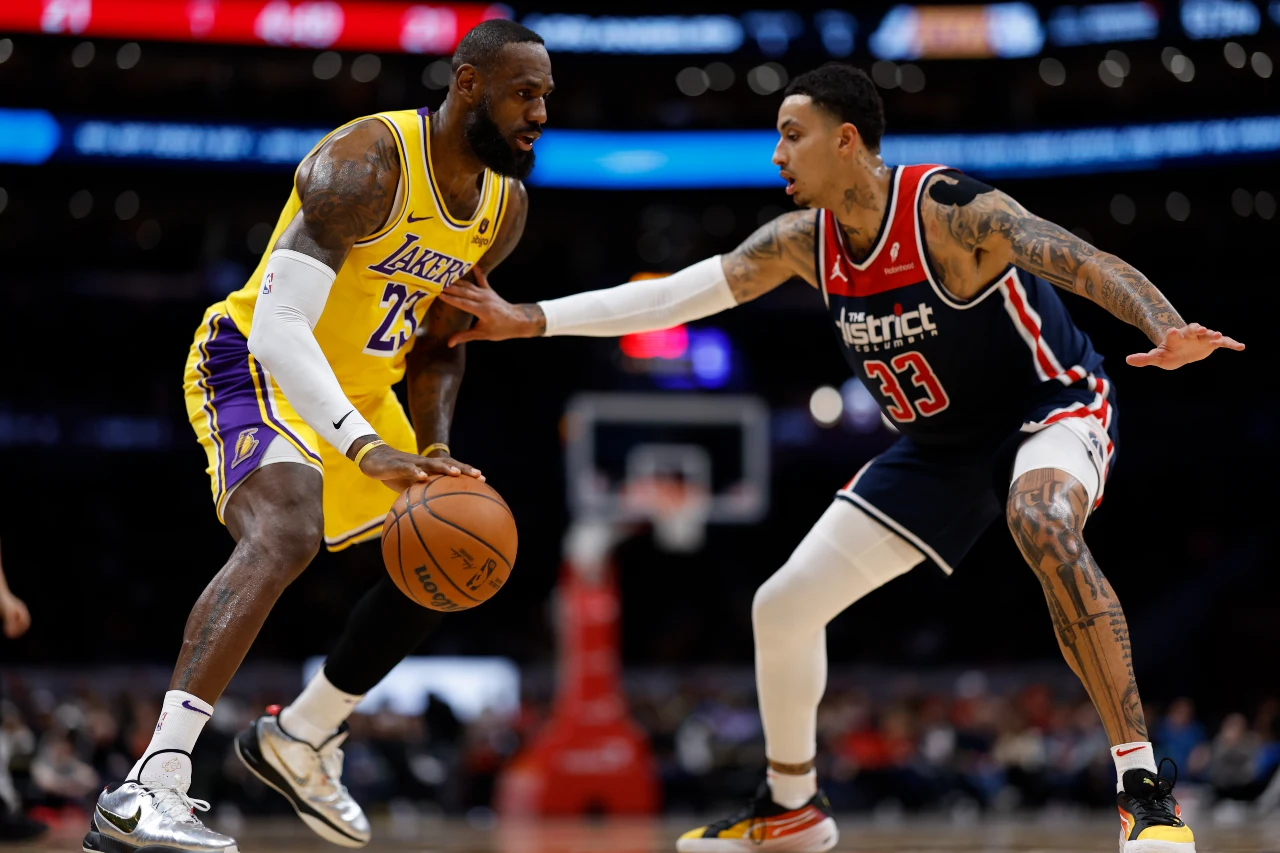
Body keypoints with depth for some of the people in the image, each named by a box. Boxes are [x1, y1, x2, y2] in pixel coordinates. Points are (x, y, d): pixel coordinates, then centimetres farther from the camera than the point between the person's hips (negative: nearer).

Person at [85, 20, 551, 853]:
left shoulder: (506, 205, -1)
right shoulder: (367, 164, -27)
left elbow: (438, 340, 11)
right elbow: (279, 328, -35)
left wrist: (433, 448, -8)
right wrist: (370, 453, -44)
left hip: (357, 392, 9)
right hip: (256, 370, -9)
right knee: (285, 534, -34)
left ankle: (302, 738, 27)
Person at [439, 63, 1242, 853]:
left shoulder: (948, 211, -27)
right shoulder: (803, 241, -6)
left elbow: (1089, 264, -36)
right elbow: (676, 295, -1)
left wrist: (1169, 332, -55)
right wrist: (531, 320, -3)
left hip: (1053, 408, -7)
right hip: (941, 445, 8)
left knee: (1044, 525, -42)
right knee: (782, 606, 4)